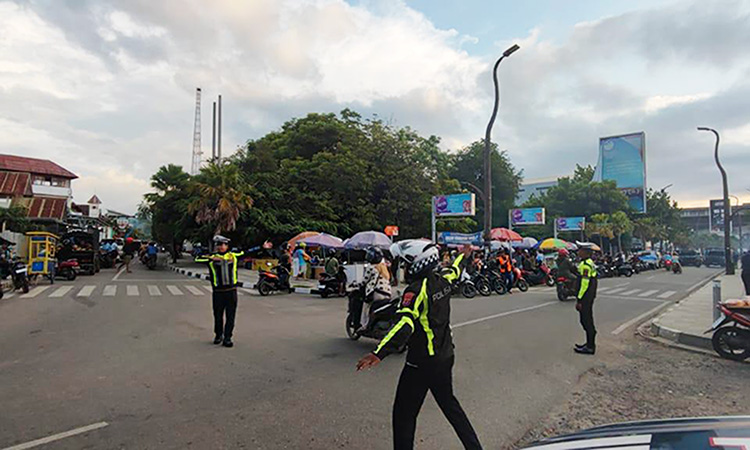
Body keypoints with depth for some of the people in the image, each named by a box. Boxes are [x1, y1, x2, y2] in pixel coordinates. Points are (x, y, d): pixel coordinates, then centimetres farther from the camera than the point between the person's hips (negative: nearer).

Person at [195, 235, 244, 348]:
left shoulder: (233, 255, 7)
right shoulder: (212, 257, 3)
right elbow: (198, 259, -8)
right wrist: (211, 258, -19)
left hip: (231, 291, 1)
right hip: (218, 291, 0)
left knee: (230, 316, 2)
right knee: (218, 315, 12)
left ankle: (227, 338, 12)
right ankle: (218, 335, 33)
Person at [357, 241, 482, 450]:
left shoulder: (417, 289, -23)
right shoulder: (442, 279, 0)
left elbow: (404, 324, -37)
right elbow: (455, 271, 24)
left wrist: (379, 353, -47)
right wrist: (463, 256, 47)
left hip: (422, 363, -9)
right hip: (446, 356, 9)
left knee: (404, 414, 4)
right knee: (449, 403, 27)